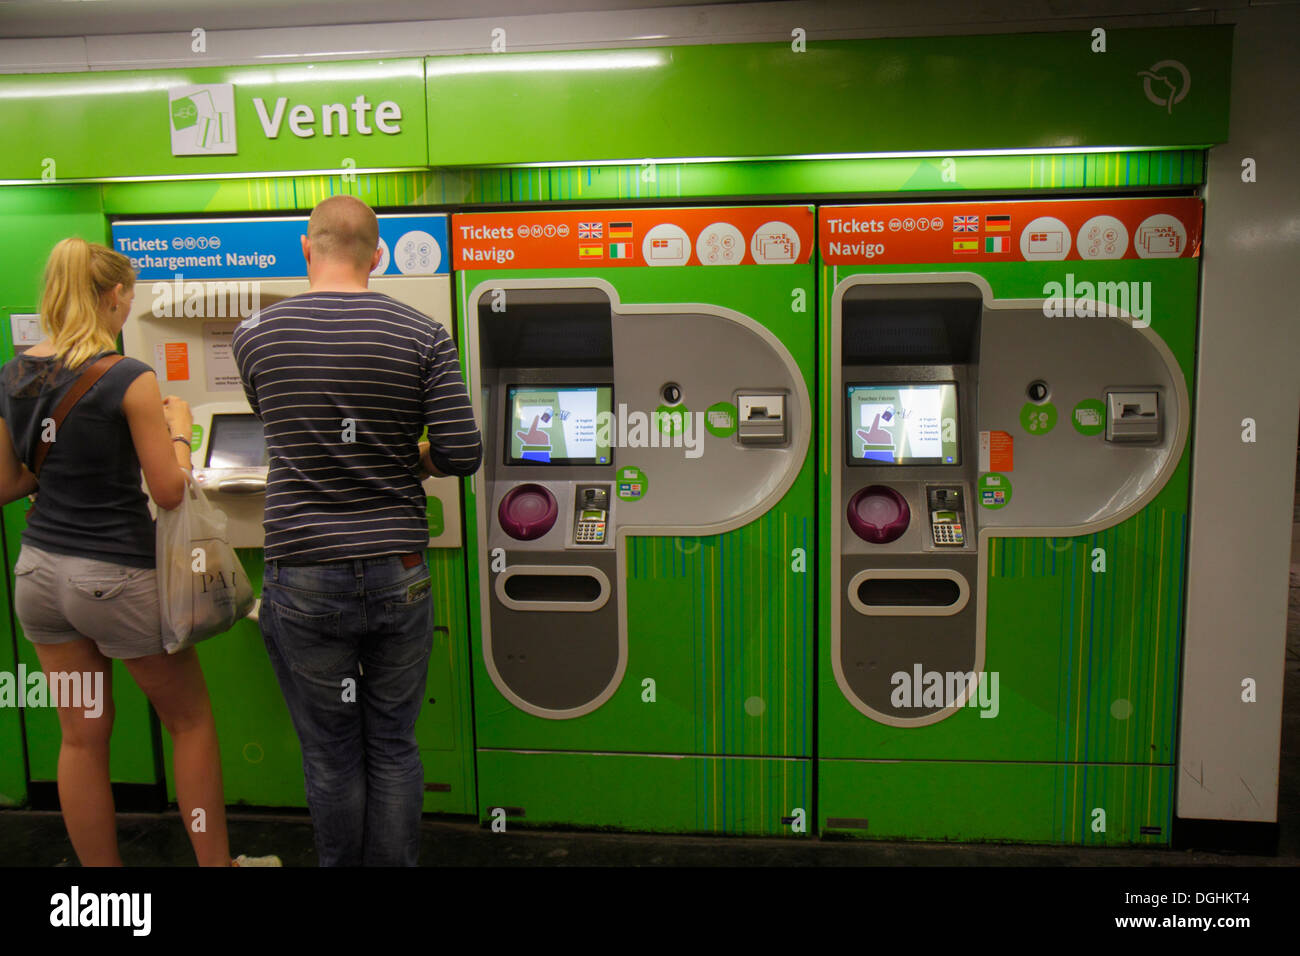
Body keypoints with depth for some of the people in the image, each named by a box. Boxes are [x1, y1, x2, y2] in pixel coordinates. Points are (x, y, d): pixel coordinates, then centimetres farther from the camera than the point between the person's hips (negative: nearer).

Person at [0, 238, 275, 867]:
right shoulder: (128, 379, -17)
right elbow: (170, 491, -14)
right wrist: (179, 429, 1)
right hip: (117, 578, -6)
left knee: (82, 736, 15)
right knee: (191, 722, 13)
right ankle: (215, 862, 24)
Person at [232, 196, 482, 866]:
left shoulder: (255, 335, -1)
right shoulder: (423, 337, -5)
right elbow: (462, 454, -9)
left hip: (304, 578, 0)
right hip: (398, 576, 1)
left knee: (331, 755, 13)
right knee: (393, 748, 14)